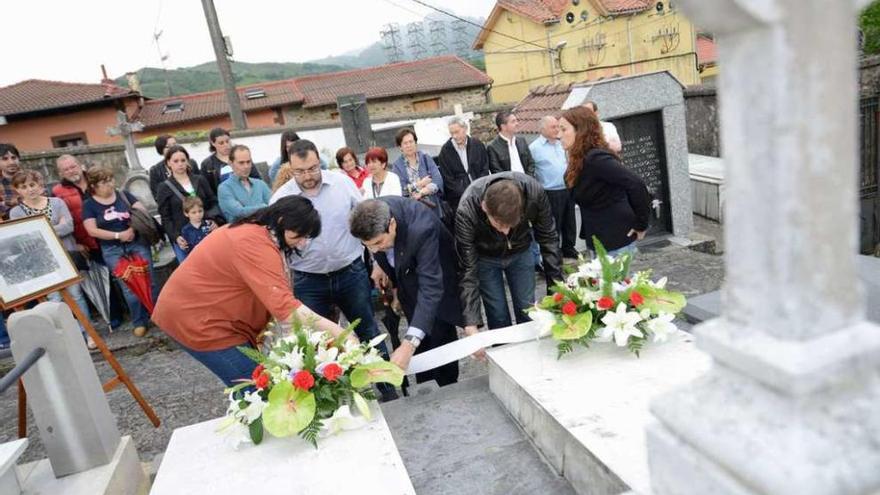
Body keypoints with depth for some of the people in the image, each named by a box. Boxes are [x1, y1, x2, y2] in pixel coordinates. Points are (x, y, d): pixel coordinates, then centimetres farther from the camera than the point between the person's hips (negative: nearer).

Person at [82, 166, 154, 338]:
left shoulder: (123, 194, 7)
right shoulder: (89, 205, 2)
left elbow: (143, 211, 3)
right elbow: (92, 231, -6)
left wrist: (134, 228, -15)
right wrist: (118, 235, -13)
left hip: (137, 243, 2)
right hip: (112, 250, -1)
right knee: (129, 287, -4)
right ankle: (139, 322, 9)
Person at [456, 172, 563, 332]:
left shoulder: (534, 191, -34)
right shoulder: (466, 210, -37)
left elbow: (548, 238, -16)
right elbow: (468, 270, -29)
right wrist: (471, 324, -31)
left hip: (520, 252, 2)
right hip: (484, 257, -1)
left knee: (528, 313, 6)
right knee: (498, 318, 0)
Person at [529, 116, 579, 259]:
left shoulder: (561, 144, 12)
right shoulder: (534, 148, -9)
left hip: (568, 190, 6)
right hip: (551, 193, -6)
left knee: (569, 223, 15)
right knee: (553, 226, 2)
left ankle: (569, 249, 29)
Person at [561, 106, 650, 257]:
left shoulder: (595, 158, -21)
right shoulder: (582, 160, 8)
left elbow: (636, 184, -27)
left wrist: (641, 225, -19)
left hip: (615, 241, -9)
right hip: (599, 241, 10)